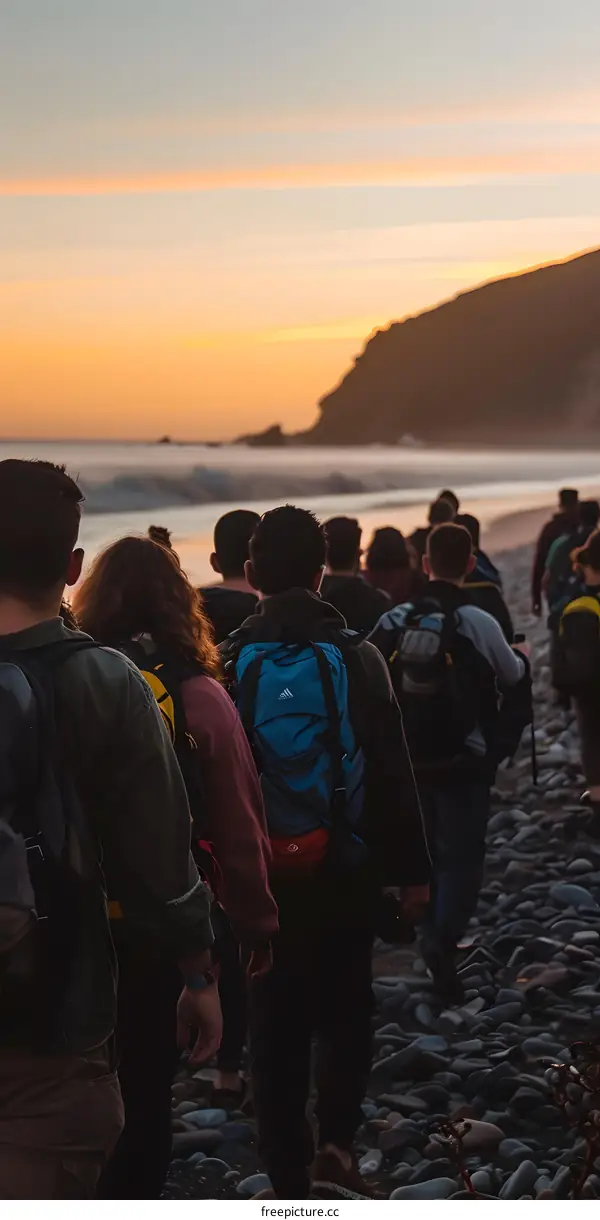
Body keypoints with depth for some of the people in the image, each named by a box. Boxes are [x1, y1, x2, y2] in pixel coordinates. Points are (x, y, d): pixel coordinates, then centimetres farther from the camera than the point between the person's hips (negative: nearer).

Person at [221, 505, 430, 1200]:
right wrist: (411, 870, 2)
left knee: (276, 1023, 11)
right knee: (345, 1010, 18)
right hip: (348, 872, 0)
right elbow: (392, 774, -6)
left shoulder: (229, 663, -5)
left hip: (260, 875, 1)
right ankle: (336, 1147, 2)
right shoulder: (356, 656, -7)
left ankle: (290, 1180, 17)